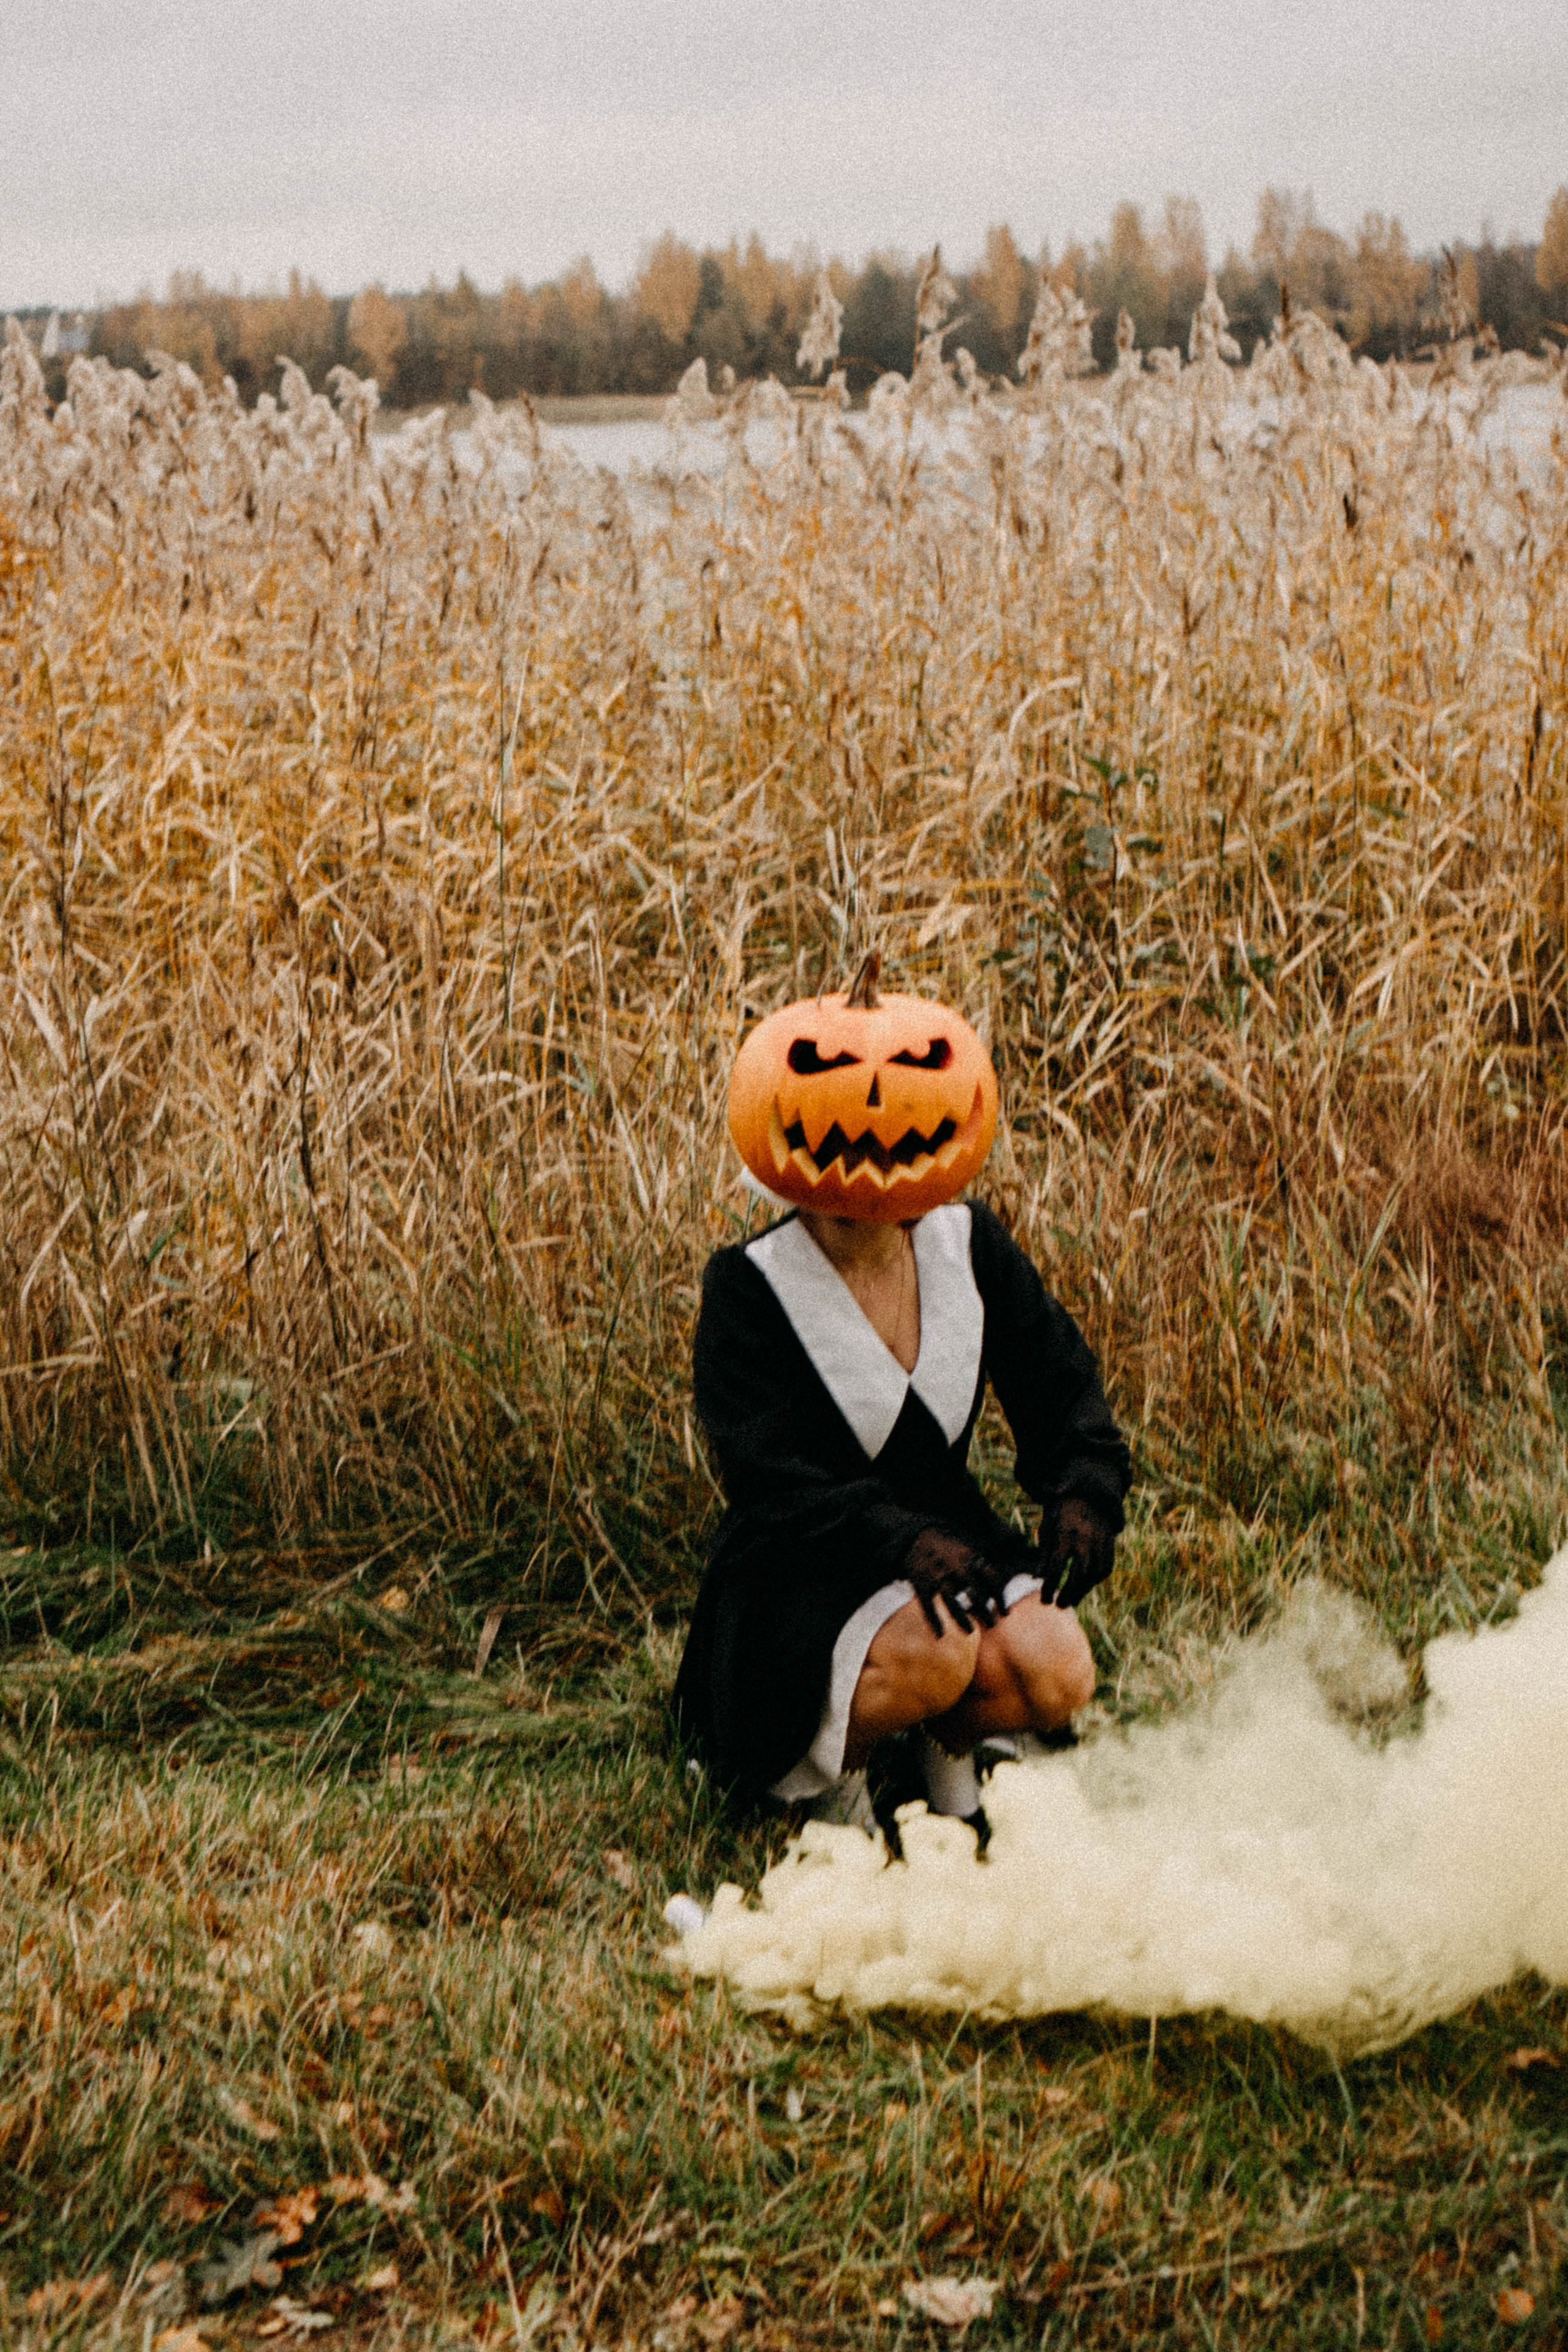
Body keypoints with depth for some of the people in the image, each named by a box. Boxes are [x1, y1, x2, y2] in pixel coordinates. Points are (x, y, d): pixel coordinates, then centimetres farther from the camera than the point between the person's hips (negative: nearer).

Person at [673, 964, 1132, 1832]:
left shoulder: (968, 1243, 0)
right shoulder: (749, 1287, -15)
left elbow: (1059, 1385, 5)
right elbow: (768, 1476, -21)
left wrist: (1081, 1493, -15)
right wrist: (901, 1539, -36)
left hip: (946, 1532, 5)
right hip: (799, 1573, -4)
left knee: (1057, 1677, -24)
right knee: (932, 1651, -35)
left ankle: (947, 1744, 12)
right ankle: (825, 1766, -1)